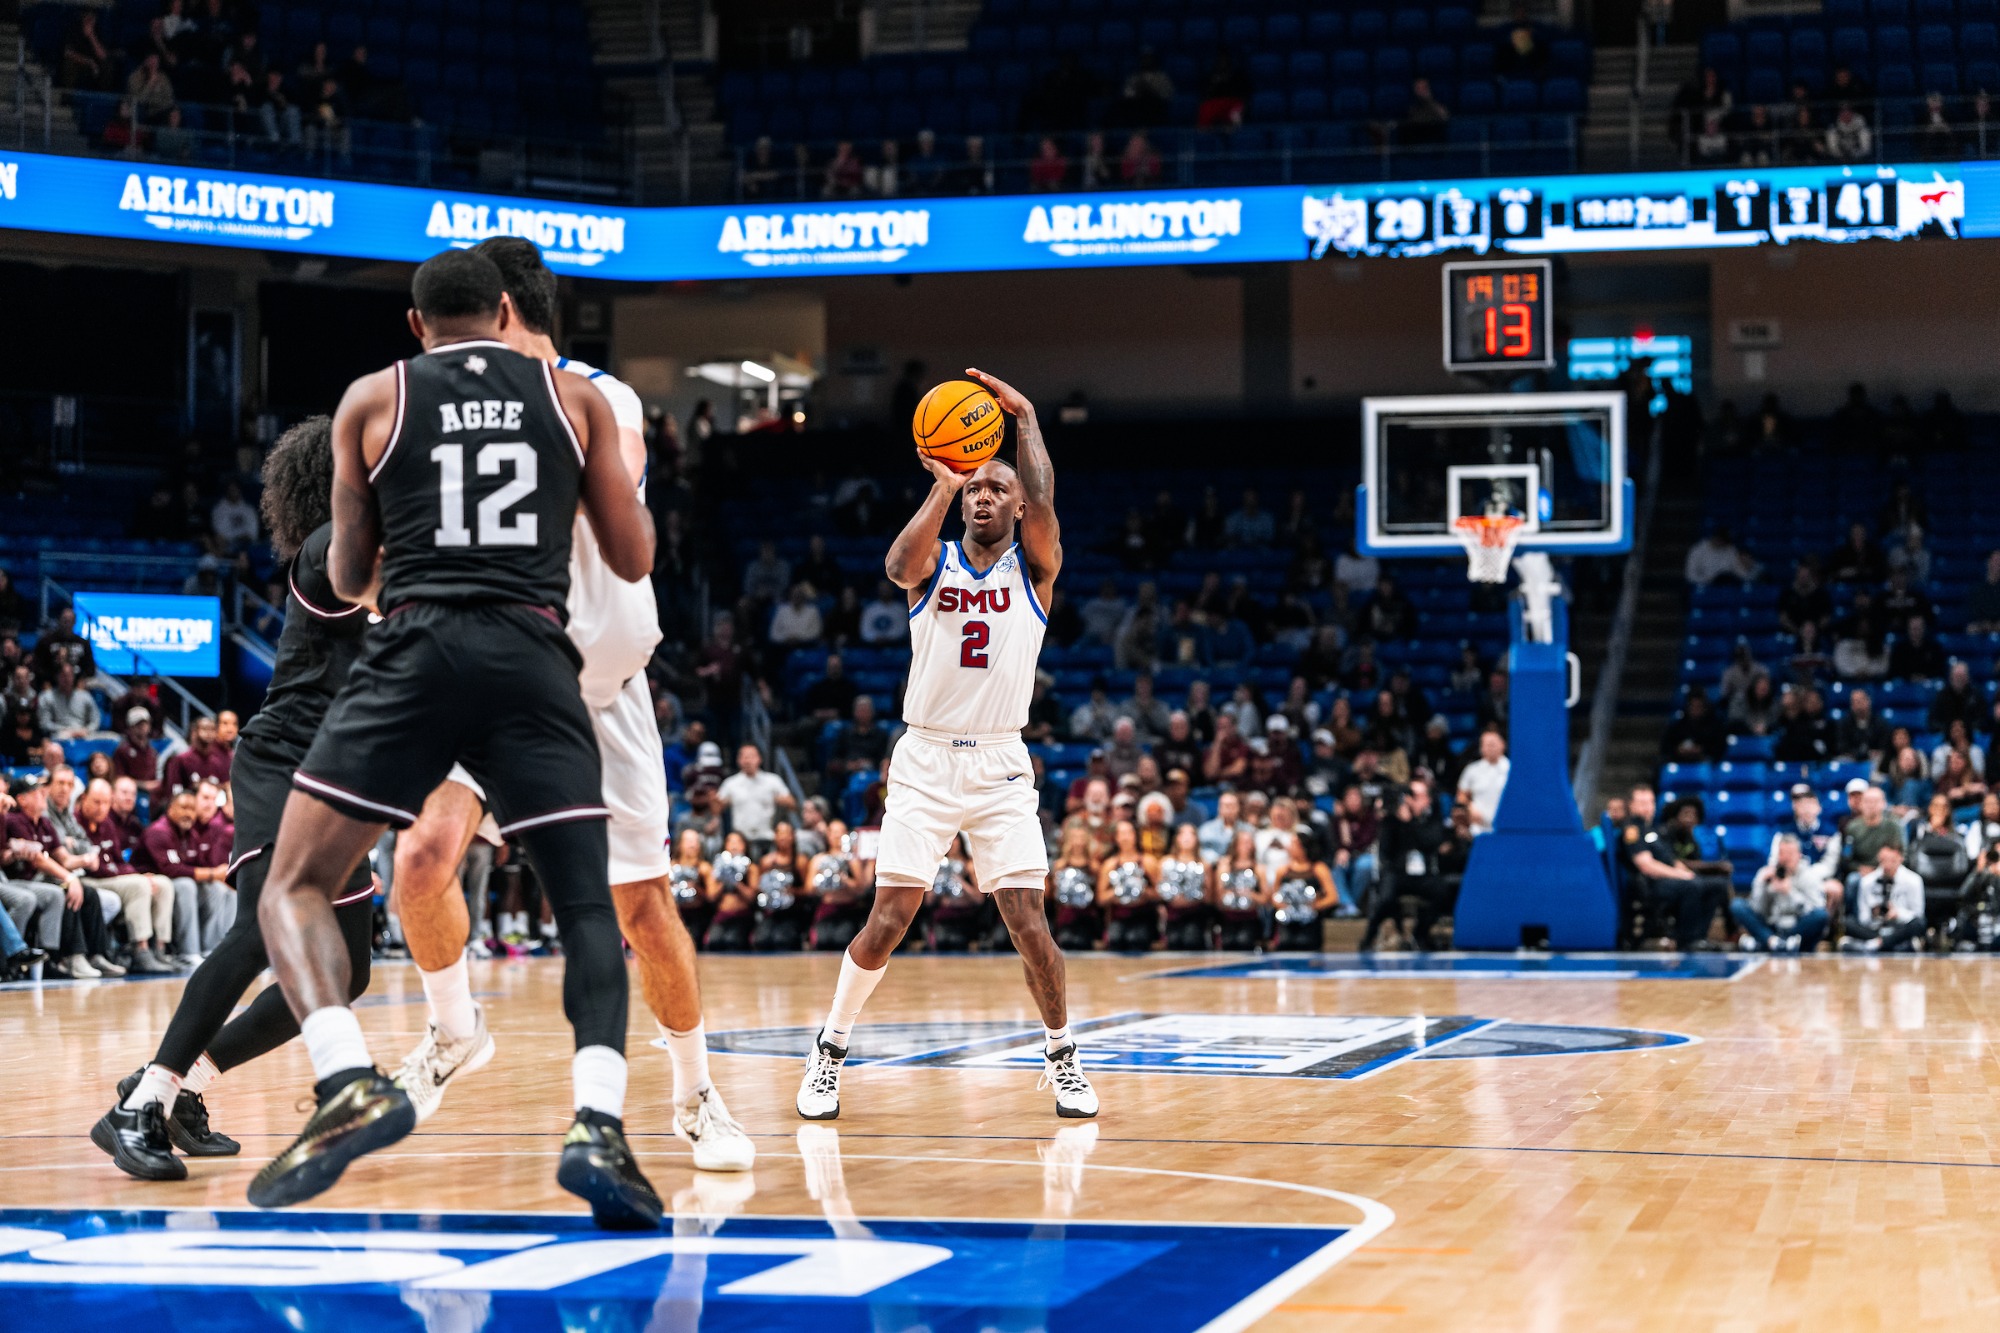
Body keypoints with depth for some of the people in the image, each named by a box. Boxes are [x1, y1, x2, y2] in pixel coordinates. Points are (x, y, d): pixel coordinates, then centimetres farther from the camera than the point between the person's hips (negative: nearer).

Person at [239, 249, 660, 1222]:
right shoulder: (574, 396, 15)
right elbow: (633, 560, 17)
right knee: (588, 910, 8)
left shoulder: (372, 399, 13)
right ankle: (599, 1125, -14)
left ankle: (351, 1087, -18)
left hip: (415, 649, -1)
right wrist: (609, 480, 36)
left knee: (295, 887, 5)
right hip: (533, 658, 1)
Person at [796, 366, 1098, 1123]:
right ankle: (829, 1053, 10)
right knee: (888, 921, -6)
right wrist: (944, 485, -27)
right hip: (925, 762, 0)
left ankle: (1063, 1059, 10)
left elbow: (1041, 501, -17)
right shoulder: (933, 564, 5)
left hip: (1001, 767, 0)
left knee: (1028, 923, -8)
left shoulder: (1034, 568, 3)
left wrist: (1024, 417, -19)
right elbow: (900, 564, -21)